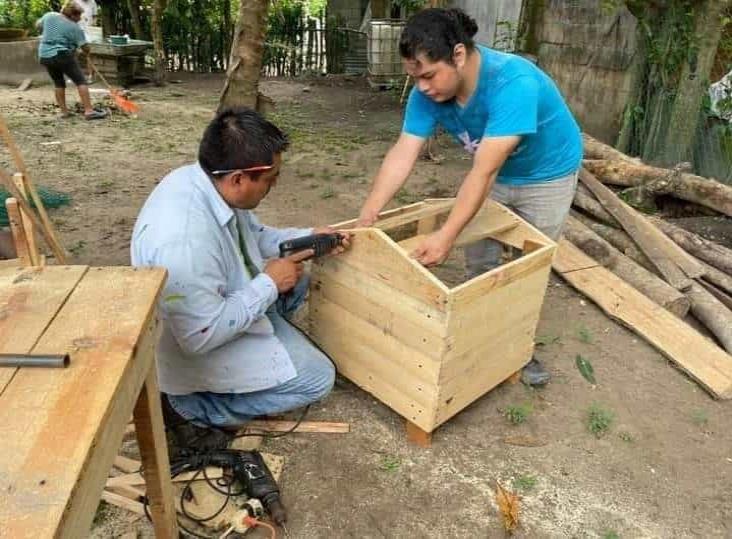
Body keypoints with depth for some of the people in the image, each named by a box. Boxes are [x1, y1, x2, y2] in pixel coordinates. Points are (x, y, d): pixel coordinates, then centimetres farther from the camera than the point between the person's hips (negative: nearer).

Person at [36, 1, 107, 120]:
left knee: (58, 83, 18)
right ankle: (89, 111, -12)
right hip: (63, 56, -6)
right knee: (80, 81, -2)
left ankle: (64, 111, 16)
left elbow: (38, 25, 24)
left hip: (44, 56, 6)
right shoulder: (75, 27, -6)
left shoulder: (49, 15, 8)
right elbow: (85, 48, -8)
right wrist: (86, 52, 14)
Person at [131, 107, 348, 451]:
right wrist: (268, 284, -23)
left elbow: (252, 236, 7)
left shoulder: (201, 179, -12)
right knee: (316, 378, -6)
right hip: (195, 350, -9)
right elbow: (202, 337, -31)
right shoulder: (184, 241, -39)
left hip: (217, 307, 9)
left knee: (295, 283, 17)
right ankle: (187, 406, -2)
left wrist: (308, 238, -4)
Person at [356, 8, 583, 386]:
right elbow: (402, 154, -25)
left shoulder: (513, 83, -39)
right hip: (493, 171, 5)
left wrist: (446, 236, -49)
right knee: (478, 262, 7)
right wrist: (368, 215, -35)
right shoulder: (428, 92, -21)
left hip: (547, 174, -4)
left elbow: (484, 172, -44)